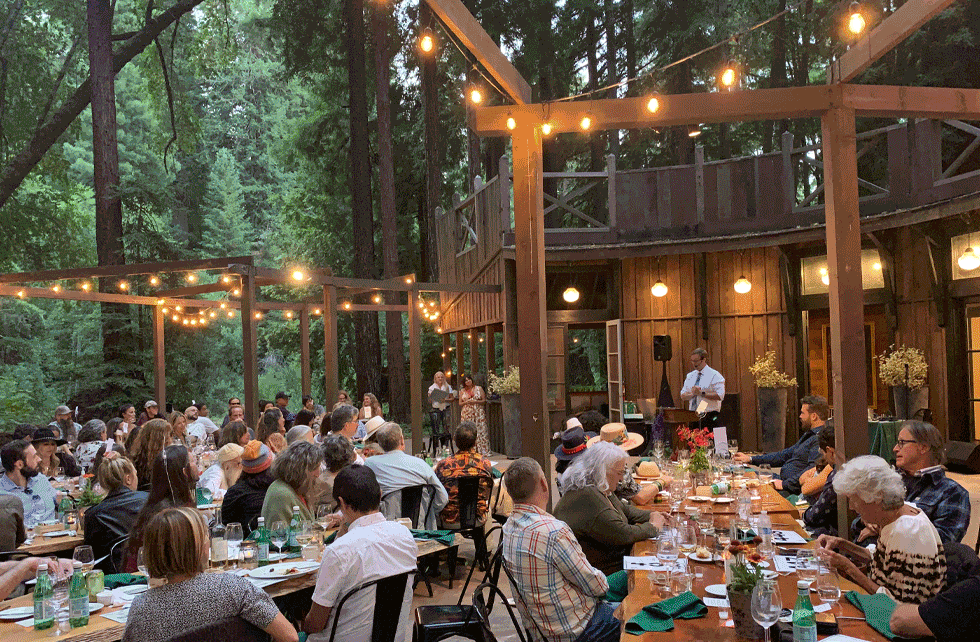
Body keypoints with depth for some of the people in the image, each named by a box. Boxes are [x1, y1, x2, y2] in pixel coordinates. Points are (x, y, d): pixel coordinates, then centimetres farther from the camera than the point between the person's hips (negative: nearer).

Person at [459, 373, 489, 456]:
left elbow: (484, 401, 4)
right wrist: (467, 402, -8)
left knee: (480, 430, -6)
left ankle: (483, 451, -4)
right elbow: (460, 403, 11)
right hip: (467, 414, 1)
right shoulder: (462, 391, 11)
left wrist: (475, 401, -11)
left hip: (478, 412, -1)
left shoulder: (479, 389, 6)